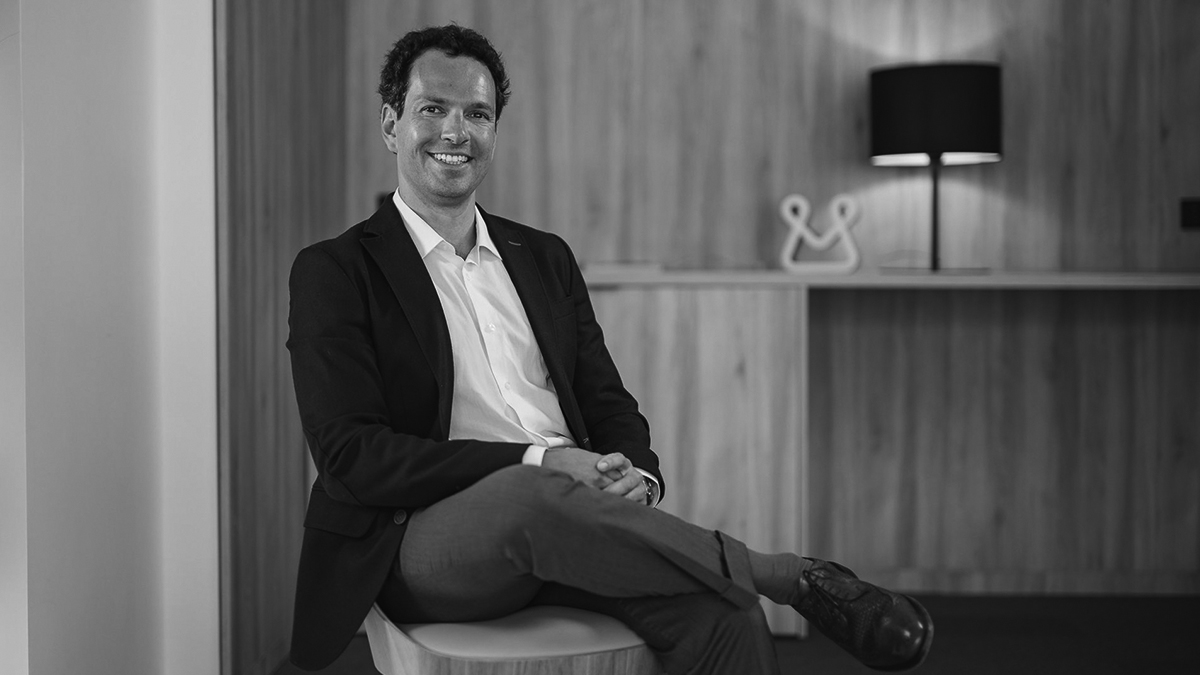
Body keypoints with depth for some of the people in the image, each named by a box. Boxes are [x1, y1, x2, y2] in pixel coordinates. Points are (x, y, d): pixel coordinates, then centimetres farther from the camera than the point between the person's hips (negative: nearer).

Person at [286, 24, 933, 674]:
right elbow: (347, 454, -8)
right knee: (530, 492, -38)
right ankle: (800, 576, -26)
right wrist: (535, 461, -19)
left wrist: (634, 475, -9)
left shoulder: (545, 257, 20)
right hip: (427, 538, -3)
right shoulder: (333, 273, 3)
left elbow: (608, 404, 17)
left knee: (723, 616, -28)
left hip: (570, 521, 4)